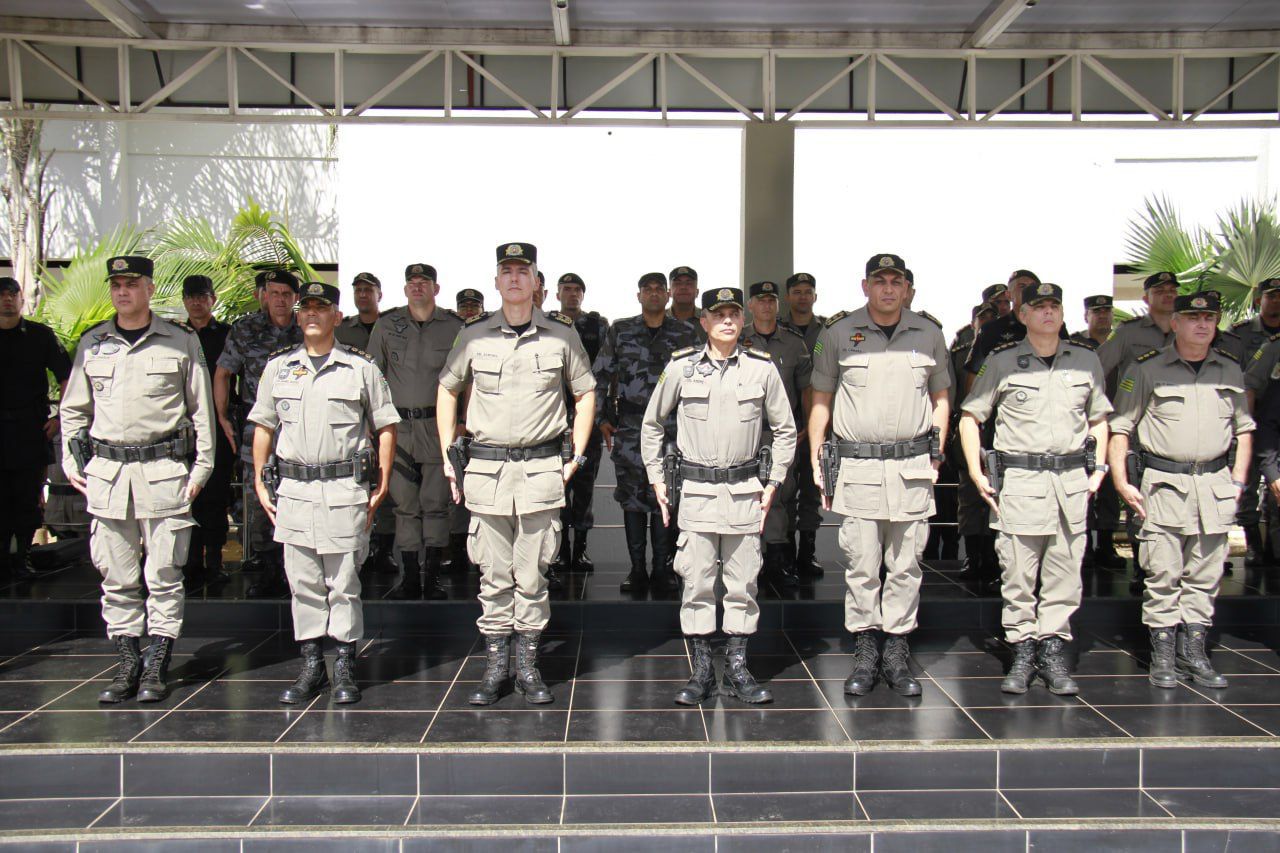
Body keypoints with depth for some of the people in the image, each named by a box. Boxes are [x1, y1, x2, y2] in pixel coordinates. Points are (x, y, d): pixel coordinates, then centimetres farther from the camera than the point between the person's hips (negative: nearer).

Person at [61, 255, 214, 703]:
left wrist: (202, 466, 0)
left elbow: (202, 408, 5)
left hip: (164, 471, -3)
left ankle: (157, 666, 8)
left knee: (163, 575, 0)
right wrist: (71, 461, 10)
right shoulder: (92, 343, 12)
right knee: (116, 577, 6)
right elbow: (73, 408, 20)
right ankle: (127, 663, 15)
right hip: (106, 473, 3)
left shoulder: (181, 341, 2)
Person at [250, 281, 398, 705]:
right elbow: (263, 427, 16)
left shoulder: (361, 367, 2)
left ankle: (345, 668, 12)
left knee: (343, 583, 2)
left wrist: (382, 486, -2)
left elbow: (386, 427, 4)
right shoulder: (278, 367, 11)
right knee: (302, 583, 7)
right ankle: (311, 666, 16)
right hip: (292, 490, 3)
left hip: (345, 489, -3)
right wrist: (260, 483, 9)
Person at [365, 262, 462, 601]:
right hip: (398, 426, 2)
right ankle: (409, 577, 12)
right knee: (405, 505, 5)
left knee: (435, 504, 0)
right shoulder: (386, 325, 8)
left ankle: (432, 577, 8)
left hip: (438, 425, -2)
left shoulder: (454, 327, 2)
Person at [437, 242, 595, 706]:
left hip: (541, 470, -1)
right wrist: (448, 454, 9)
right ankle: (495, 666, 17)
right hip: (486, 469, 1)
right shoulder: (474, 334, 5)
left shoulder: (561, 333, 3)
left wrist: (577, 455, 5)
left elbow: (585, 393, 12)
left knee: (532, 576, 4)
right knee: (493, 575, 6)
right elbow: (447, 389, 16)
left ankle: (528, 666, 16)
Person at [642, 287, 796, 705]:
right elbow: (652, 424, 12)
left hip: (745, 490, 1)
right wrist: (656, 478, 7)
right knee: (696, 582, 1)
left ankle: (737, 670, 18)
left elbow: (785, 430, 12)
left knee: (743, 583, 6)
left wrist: (773, 482, 6)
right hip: (696, 489, -1)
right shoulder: (681, 366, 1)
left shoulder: (763, 367, 2)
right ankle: (701, 672, 12)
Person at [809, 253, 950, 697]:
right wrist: (816, 461, 3)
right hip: (857, 468, -2)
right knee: (861, 566, 1)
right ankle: (865, 655, 12)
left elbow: (940, 397, 17)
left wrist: (936, 456, 8)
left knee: (906, 566, 6)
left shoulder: (929, 334, 8)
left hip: (912, 467, 2)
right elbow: (820, 400, 8)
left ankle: (897, 656, 16)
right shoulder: (838, 333, 2)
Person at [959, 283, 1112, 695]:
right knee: (1018, 574, 1)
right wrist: (976, 472, -1)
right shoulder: (1001, 361, 2)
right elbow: (970, 416, 6)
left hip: (1072, 480, 3)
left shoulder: (1086, 360, 10)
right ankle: (1022, 652, 12)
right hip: (1019, 479, -2)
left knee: (1064, 573, 5)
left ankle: (1053, 651, 16)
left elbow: (1099, 418, 21)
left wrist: (1099, 468, 10)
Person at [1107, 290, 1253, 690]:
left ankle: (1193, 652, 18)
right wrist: (1121, 481, -7)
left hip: (1215, 484, 4)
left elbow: (1244, 427, 19)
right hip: (1163, 484, -4)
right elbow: (1119, 426, 0)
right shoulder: (1147, 368, -1)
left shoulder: (1230, 369, 12)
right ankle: (1163, 655, 9)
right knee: (1163, 575, -1)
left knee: (1205, 576, 8)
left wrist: (1238, 478, 10)